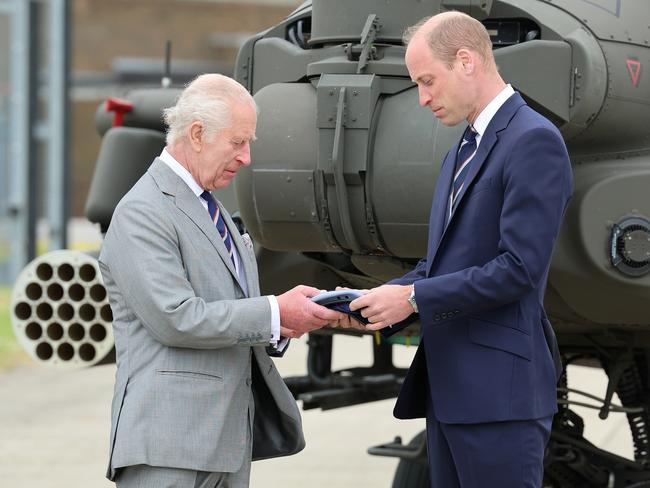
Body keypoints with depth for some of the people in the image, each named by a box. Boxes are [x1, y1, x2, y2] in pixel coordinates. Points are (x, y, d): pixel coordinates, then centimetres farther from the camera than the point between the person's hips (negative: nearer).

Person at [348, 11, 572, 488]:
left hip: (498, 392, -9)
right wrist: (385, 297, 2)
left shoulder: (533, 141, -12)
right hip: (449, 386, 9)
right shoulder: (463, 152, 19)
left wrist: (413, 298, -16)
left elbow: (520, 267, -20)